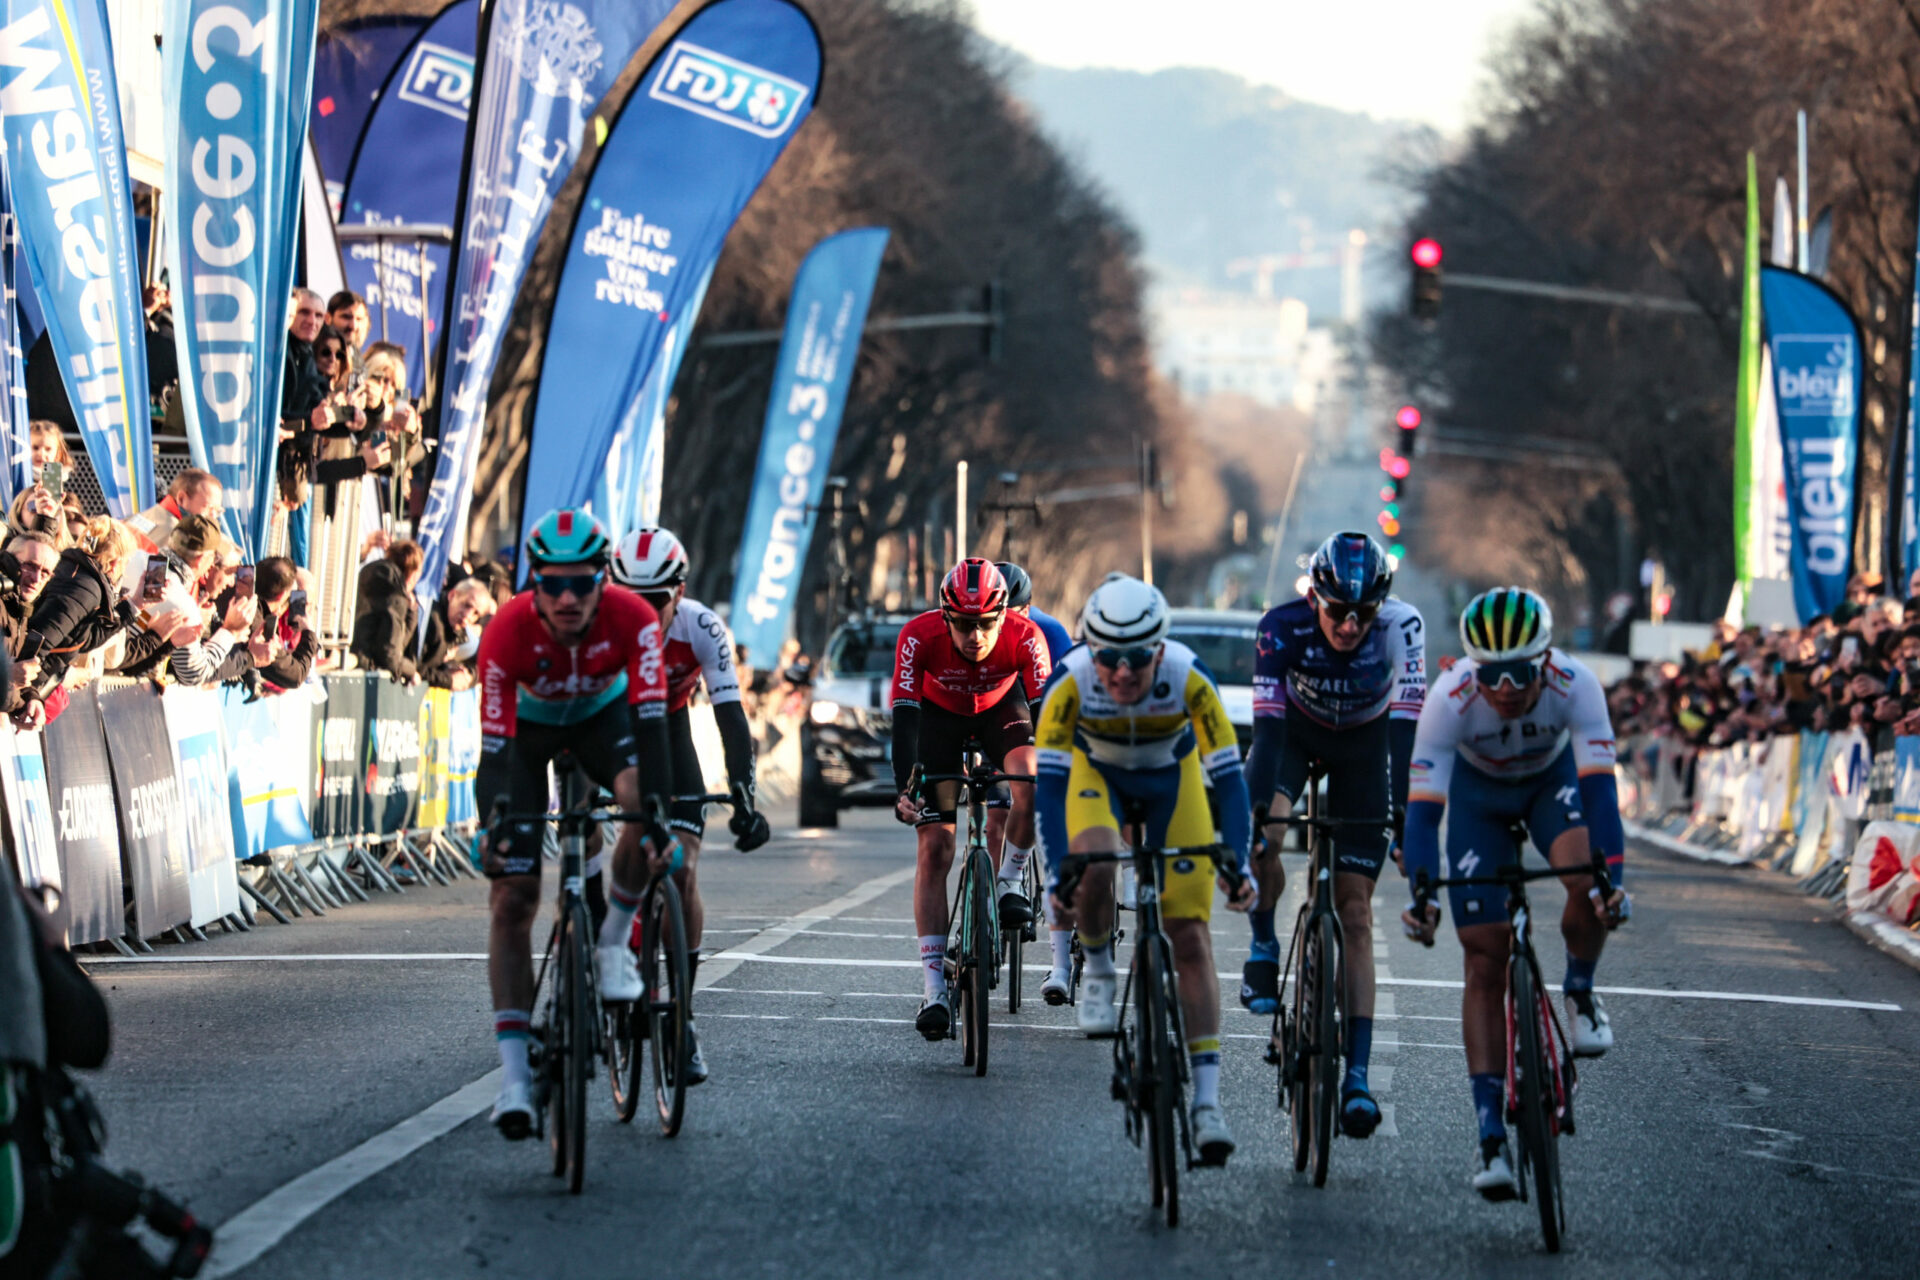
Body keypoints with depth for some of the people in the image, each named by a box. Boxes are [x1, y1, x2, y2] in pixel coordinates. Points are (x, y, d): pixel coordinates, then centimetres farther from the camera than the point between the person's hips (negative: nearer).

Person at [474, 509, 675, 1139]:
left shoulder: (632, 619, -32)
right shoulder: (508, 633, -33)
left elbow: (650, 721, -37)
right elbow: (494, 744, -32)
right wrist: (490, 830, -44)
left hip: (601, 713, 1)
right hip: (529, 723, -1)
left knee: (643, 803, -34)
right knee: (512, 897, -12)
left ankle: (614, 941, -8)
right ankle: (514, 1076, -12)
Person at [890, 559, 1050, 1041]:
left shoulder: (1024, 637, -33)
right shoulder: (919, 636, -34)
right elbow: (904, 716, -36)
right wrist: (904, 790, -48)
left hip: (1000, 707, 0)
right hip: (939, 712, 0)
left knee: (1032, 778, -33)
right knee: (933, 846, -11)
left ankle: (1009, 884, -7)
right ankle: (935, 989, -11)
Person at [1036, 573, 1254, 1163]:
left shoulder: (1188, 678, -34)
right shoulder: (1071, 680, -34)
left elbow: (1227, 775, -32)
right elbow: (1048, 779, -31)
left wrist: (1237, 864, -42)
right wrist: (1056, 870, -41)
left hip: (1171, 778, 0)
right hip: (1097, 772, 0)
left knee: (1191, 938, -10)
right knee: (1095, 872, -33)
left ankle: (1208, 1100, -10)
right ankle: (1098, 971, 0)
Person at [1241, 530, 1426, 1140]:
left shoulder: (1401, 627, -31)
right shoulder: (1283, 626, -31)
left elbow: (1406, 725, -33)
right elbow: (1267, 719, -34)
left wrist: (1404, 812, -41)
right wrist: (1258, 806, -45)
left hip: (1365, 742, 0)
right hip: (1295, 728, 0)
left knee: (1355, 909, -8)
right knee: (1262, 837, -33)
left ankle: (1358, 1073, -9)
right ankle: (1263, 947, -4)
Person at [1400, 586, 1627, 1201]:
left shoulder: (1574, 685, -34)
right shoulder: (1450, 700, -35)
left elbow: (1599, 786, -39)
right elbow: (1423, 805, -36)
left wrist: (1612, 878, -51)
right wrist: (1419, 895, -49)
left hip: (1554, 778, 0)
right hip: (1479, 791, 0)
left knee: (1588, 880, -33)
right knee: (1484, 962, -8)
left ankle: (1579, 991, -1)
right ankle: (1491, 1135, -6)